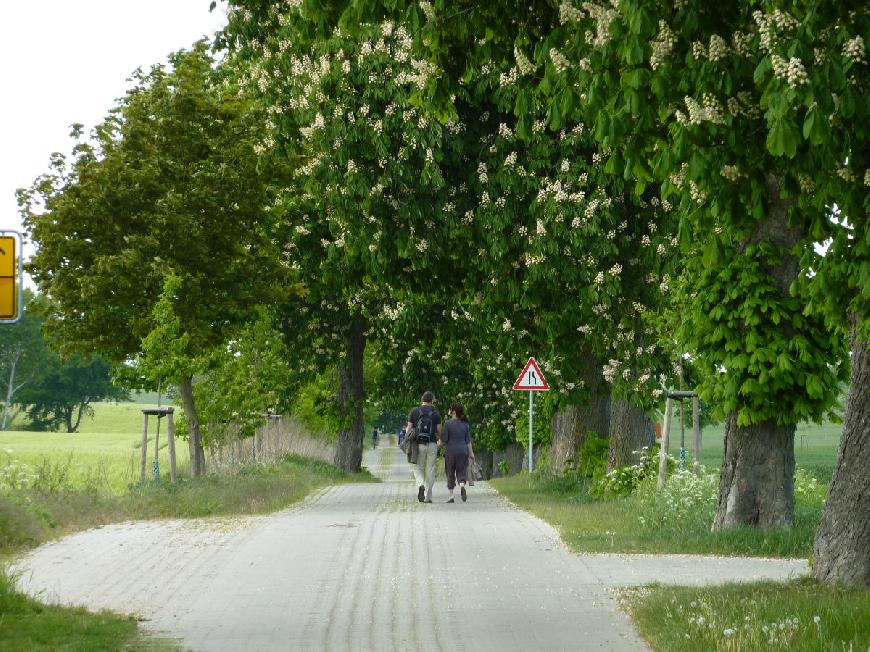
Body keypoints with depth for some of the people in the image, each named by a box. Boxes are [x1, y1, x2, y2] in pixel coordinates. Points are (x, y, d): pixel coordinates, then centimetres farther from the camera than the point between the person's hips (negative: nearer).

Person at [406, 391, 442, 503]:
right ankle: (427, 497, 6)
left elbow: (409, 428, -1)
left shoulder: (414, 411, 2)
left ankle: (421, 485, -18)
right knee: (430, 470, 7)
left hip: (418, 444, 0)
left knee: (418, 469, 11)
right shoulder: (436, 413, 2)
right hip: (432, 444, 0)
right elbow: (439, 431, 3)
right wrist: (440, 439, 24)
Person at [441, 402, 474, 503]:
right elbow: (468, 440, 5)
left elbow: (444, 439, -9)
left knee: (450, 473, 7)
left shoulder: (448, 423, -9)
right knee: (462, 471, 7)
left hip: (450, 451, -2)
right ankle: (462, 486, -23)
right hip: (463, 451, 2)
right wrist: (471, 453, 11)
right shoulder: (465, 424, 3)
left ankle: (450, 495, 7)